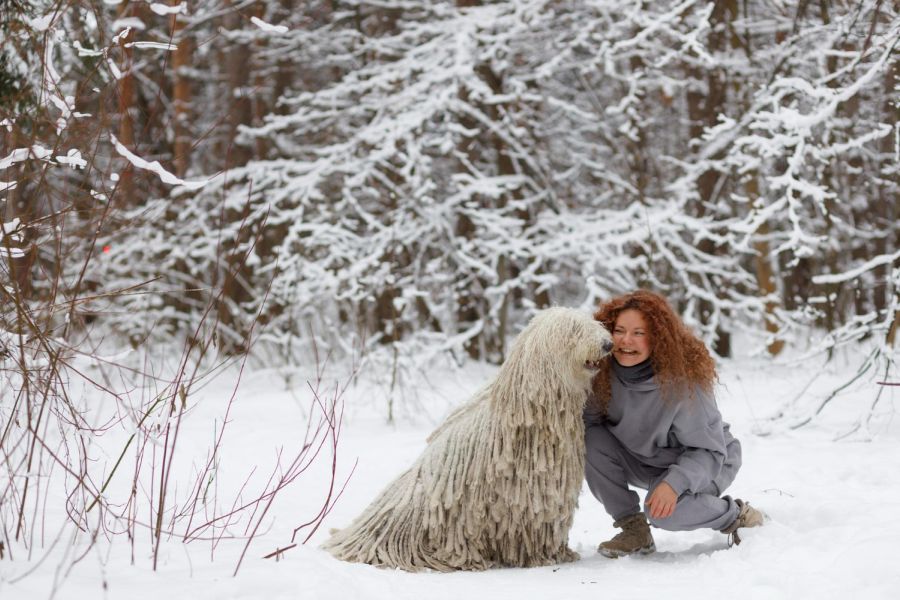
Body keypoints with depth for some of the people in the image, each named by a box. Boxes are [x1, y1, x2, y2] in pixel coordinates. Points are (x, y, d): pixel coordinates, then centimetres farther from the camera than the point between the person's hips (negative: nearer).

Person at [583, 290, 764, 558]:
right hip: (646, 461, 5)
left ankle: (737, 515, -4)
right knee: (593, 441, -21)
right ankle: (634, 530, -6)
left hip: (708, 463, -5)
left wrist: (675, 483, -41)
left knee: (663, 509, -34)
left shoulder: (683, 381, -30)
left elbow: (709, 451, -25)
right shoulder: (603, 375, -18)